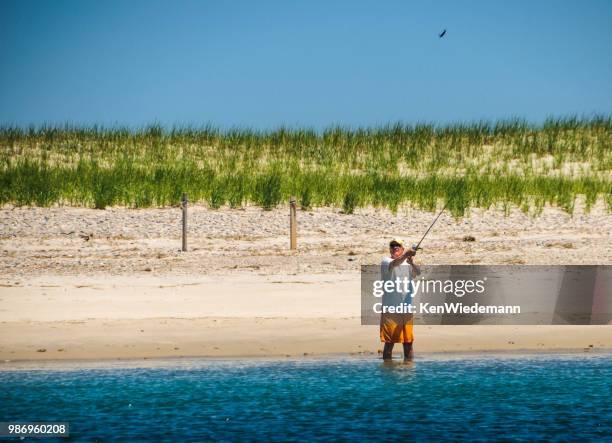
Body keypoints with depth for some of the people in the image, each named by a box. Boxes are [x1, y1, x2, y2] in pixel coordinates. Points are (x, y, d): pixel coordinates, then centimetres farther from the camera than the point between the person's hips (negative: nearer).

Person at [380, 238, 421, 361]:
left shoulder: (409, 263, 8)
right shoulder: (386, 262, -3)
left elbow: (418, 272, -12)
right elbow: (393, 264, -26)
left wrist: (412, 262, -35)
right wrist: (405, 254, -45)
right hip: (390, 308, -4)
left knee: (408, 342, 9)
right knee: (389, 342, -2)